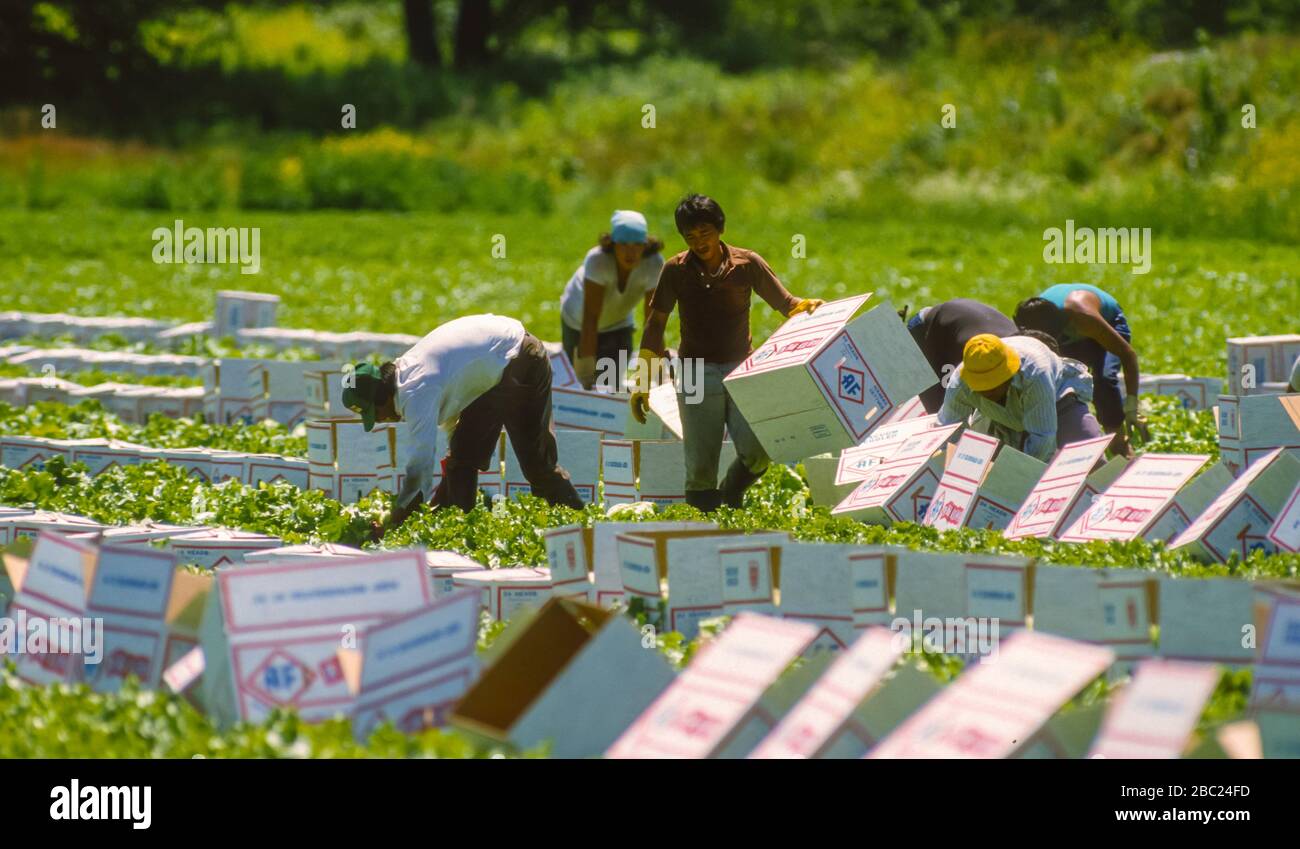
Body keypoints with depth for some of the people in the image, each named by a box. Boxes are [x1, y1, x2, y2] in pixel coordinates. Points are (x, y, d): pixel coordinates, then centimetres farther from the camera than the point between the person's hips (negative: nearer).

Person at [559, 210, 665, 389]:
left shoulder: (654, 264, -30)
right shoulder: (597, 260, -37)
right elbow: (590, 319, -38)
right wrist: (586, 367, -40)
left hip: (618, 325, 2)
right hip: (578, 323, -2)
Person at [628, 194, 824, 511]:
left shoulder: (747, 264, 1)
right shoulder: (676, 270, 1)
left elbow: (786, 305, 5)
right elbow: (655, 323, 6)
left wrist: (809, 306, -19)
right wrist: (642, 383, 2)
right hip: (697, 374, 0)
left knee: (758, 453, -14)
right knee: (700, 465, -7)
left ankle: (730, 497, 14)